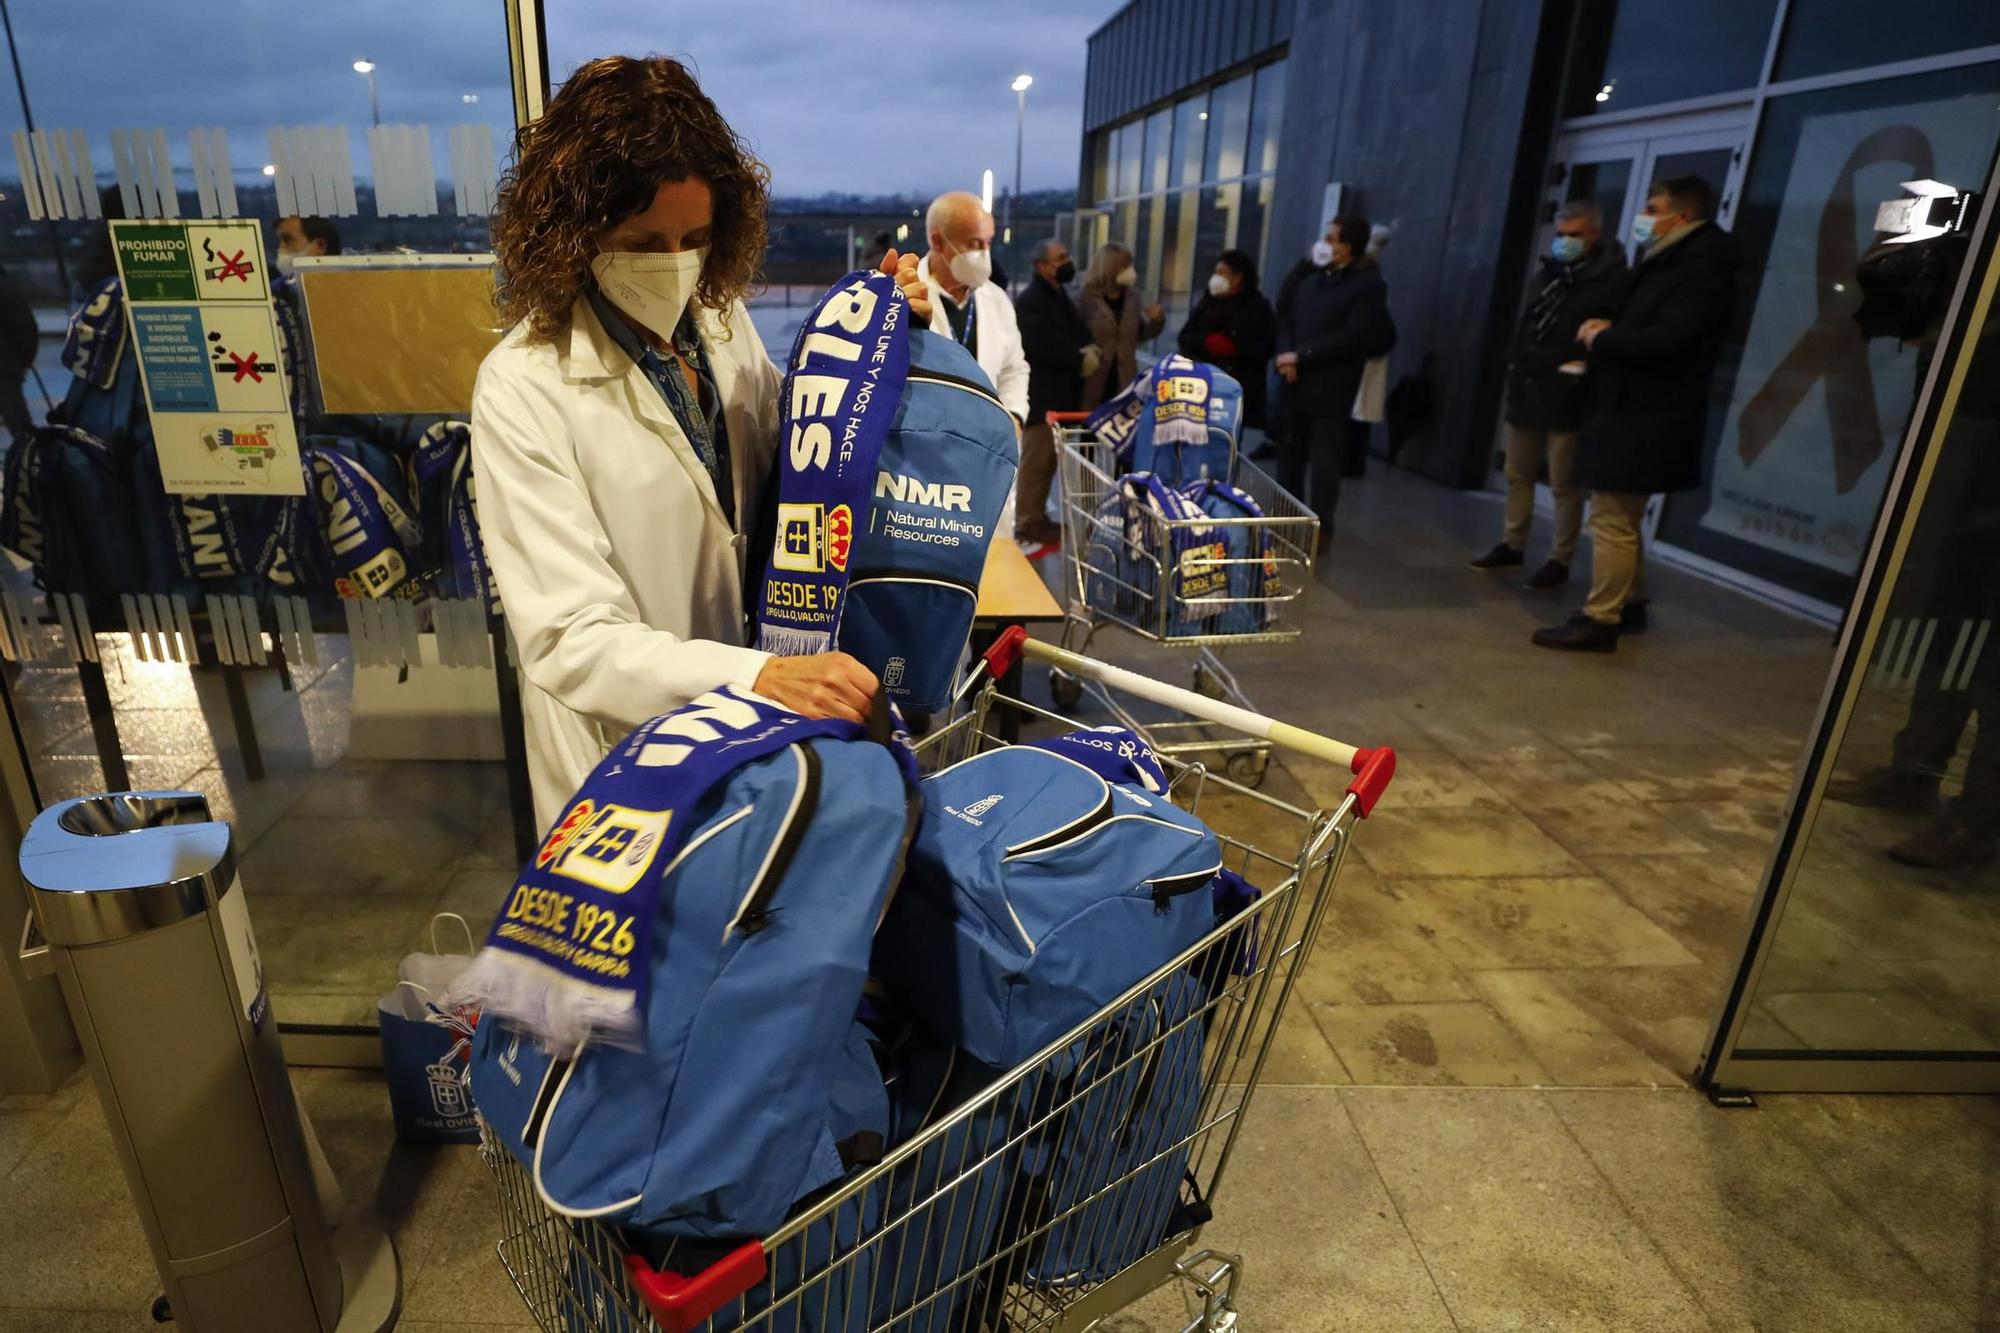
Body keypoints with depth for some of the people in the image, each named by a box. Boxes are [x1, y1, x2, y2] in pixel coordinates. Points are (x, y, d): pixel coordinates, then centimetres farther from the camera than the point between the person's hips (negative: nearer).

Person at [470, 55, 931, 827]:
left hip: (751, 732, 6)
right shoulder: (524, 389, -21)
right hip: (626, 760, -5)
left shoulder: (722, 321, -4)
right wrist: (756, 676, -41)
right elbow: (570, 639, -26)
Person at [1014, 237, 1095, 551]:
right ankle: (1027, 528, -1)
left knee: (1049, 460, 14)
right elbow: (1043, 346, -23)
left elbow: (1078, 331, 19)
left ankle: (1039, 520, 23)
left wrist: (1090, 348, -5)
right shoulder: (1029, 299, -12)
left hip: (1061, 394, 9)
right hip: (1041, 396, -9)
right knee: (1036, 462, -7)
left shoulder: (1061, 295, 19)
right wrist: (1080, 359, -12)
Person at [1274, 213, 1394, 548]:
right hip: (1296, 385, 6)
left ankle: (1320, 528, 4)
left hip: (1330, 391, -6)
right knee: (1290, 455, 12)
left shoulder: (1369, 284, -4)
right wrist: (1284, 354, -8)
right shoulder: (1312, 280, 17)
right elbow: (1287, 320, 13)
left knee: (1324, 461, -3)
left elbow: (1353, 337, -14)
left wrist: (1302, 356, -15)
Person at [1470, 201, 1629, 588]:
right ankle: (1512, 546, 25)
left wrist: (1586, 363, -18)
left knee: (1564, 484, -2)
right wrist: (1515, 363, 12)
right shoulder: (1549, 272, 17)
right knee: (1518, 475, 13)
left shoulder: (1612, 279, -6)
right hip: (1526, 389, 7)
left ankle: (1560, 560, 5)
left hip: (1566, 396, -7)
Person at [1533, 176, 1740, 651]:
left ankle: (1600, 620, -5)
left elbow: (1665, 342, -25)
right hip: (1632, 410, 11)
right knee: (1622, 519, 17)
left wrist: (1601, 338, -12)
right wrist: (1607, 332, 1)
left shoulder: (1700, 269, -14)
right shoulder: (1670, 261, 18)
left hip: (1644, 417, -11)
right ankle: (1629, 605, 27)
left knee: (1611, 520, -9)